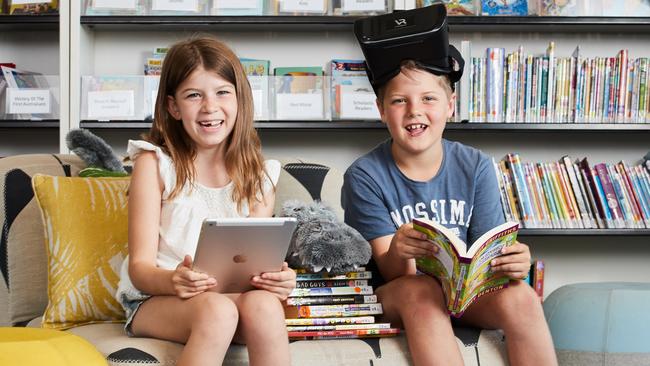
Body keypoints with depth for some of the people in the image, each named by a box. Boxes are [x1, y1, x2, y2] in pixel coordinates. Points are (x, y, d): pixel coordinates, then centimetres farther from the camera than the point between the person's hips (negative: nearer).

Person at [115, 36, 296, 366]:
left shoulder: (257, 175, 8)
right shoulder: (154, 164, -2)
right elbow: (140, 267, -7)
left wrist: (277, 278, -19)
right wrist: (173, 281, -30)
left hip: (234, 293, 3)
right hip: (156, 298, -2)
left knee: (263, 305, -32)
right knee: (217, 311, -35)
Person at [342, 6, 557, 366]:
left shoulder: (475, 167, -2)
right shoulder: (364, 177, -9)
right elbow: (390, 271, -12)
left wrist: (511, 262, -27)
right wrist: (399, 253, -37)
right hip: (396, 295, -2)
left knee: (520, 296, -28)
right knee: (421, 291, -36)